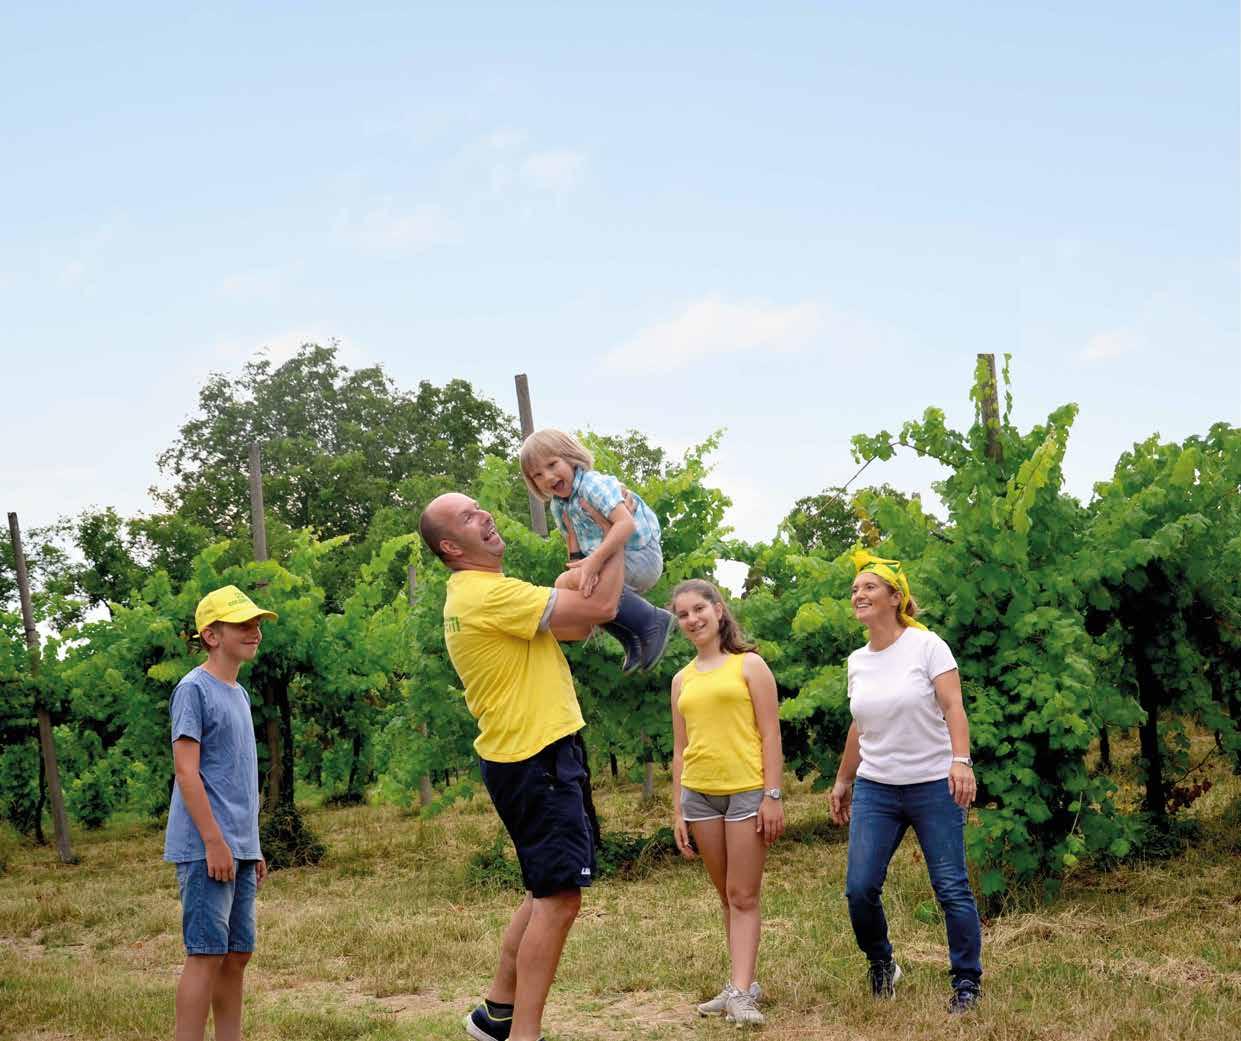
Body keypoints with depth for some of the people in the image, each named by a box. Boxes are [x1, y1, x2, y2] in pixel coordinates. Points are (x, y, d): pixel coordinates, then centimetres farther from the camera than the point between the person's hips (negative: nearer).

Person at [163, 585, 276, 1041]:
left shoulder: (239, 694, 18)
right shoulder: (194, 689, -8)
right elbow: (186, 770, -14)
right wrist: (214, 841, -18)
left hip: (238, 849, 8)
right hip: (205, 849, -8)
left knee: (237, 954, 9)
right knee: (206, 953, -8)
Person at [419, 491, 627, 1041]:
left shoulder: (473, 595, 14)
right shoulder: (491, 593, -19)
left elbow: (573, 621, 16)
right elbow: (600, 608, -22)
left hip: (527, 757, 10)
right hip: (536, 757, -10)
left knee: (547, 891, 19)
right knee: (559, 897, -7)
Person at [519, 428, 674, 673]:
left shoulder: (593, 485, -17)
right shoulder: (557, 507, 9)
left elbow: (626, 523, -31)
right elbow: (576, 553, 10)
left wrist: (595, 561, -39)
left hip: (641, 554, -10)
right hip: (612, 559, 10)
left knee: (573, 582, -25)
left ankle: (653, 620, -20)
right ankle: (632, 641, 12)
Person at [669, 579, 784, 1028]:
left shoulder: (749, 665, 0)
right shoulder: (682, 679, 13)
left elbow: (770, 735, -4)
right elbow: (680, 749, 14)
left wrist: (772, 795, -12)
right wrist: (677, 811, 10)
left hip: (747, 791, -5)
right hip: (699, 794, 5)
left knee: (743, 896, -5)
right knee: (727, 897, 10)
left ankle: (741, 992, -8)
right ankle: (743, 983, 15)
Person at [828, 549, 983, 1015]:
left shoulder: (926, 645, -7)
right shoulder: (857, 661, 9)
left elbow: (952, 706, -14)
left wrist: (961, 760, -28)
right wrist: (842, 780, 23)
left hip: (933, 784, -4)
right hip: (874, 788, 4)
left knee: (951, 888, -3)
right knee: (859, 887, -4)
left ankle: (967, 983, 13)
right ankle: (881, 966, 21)